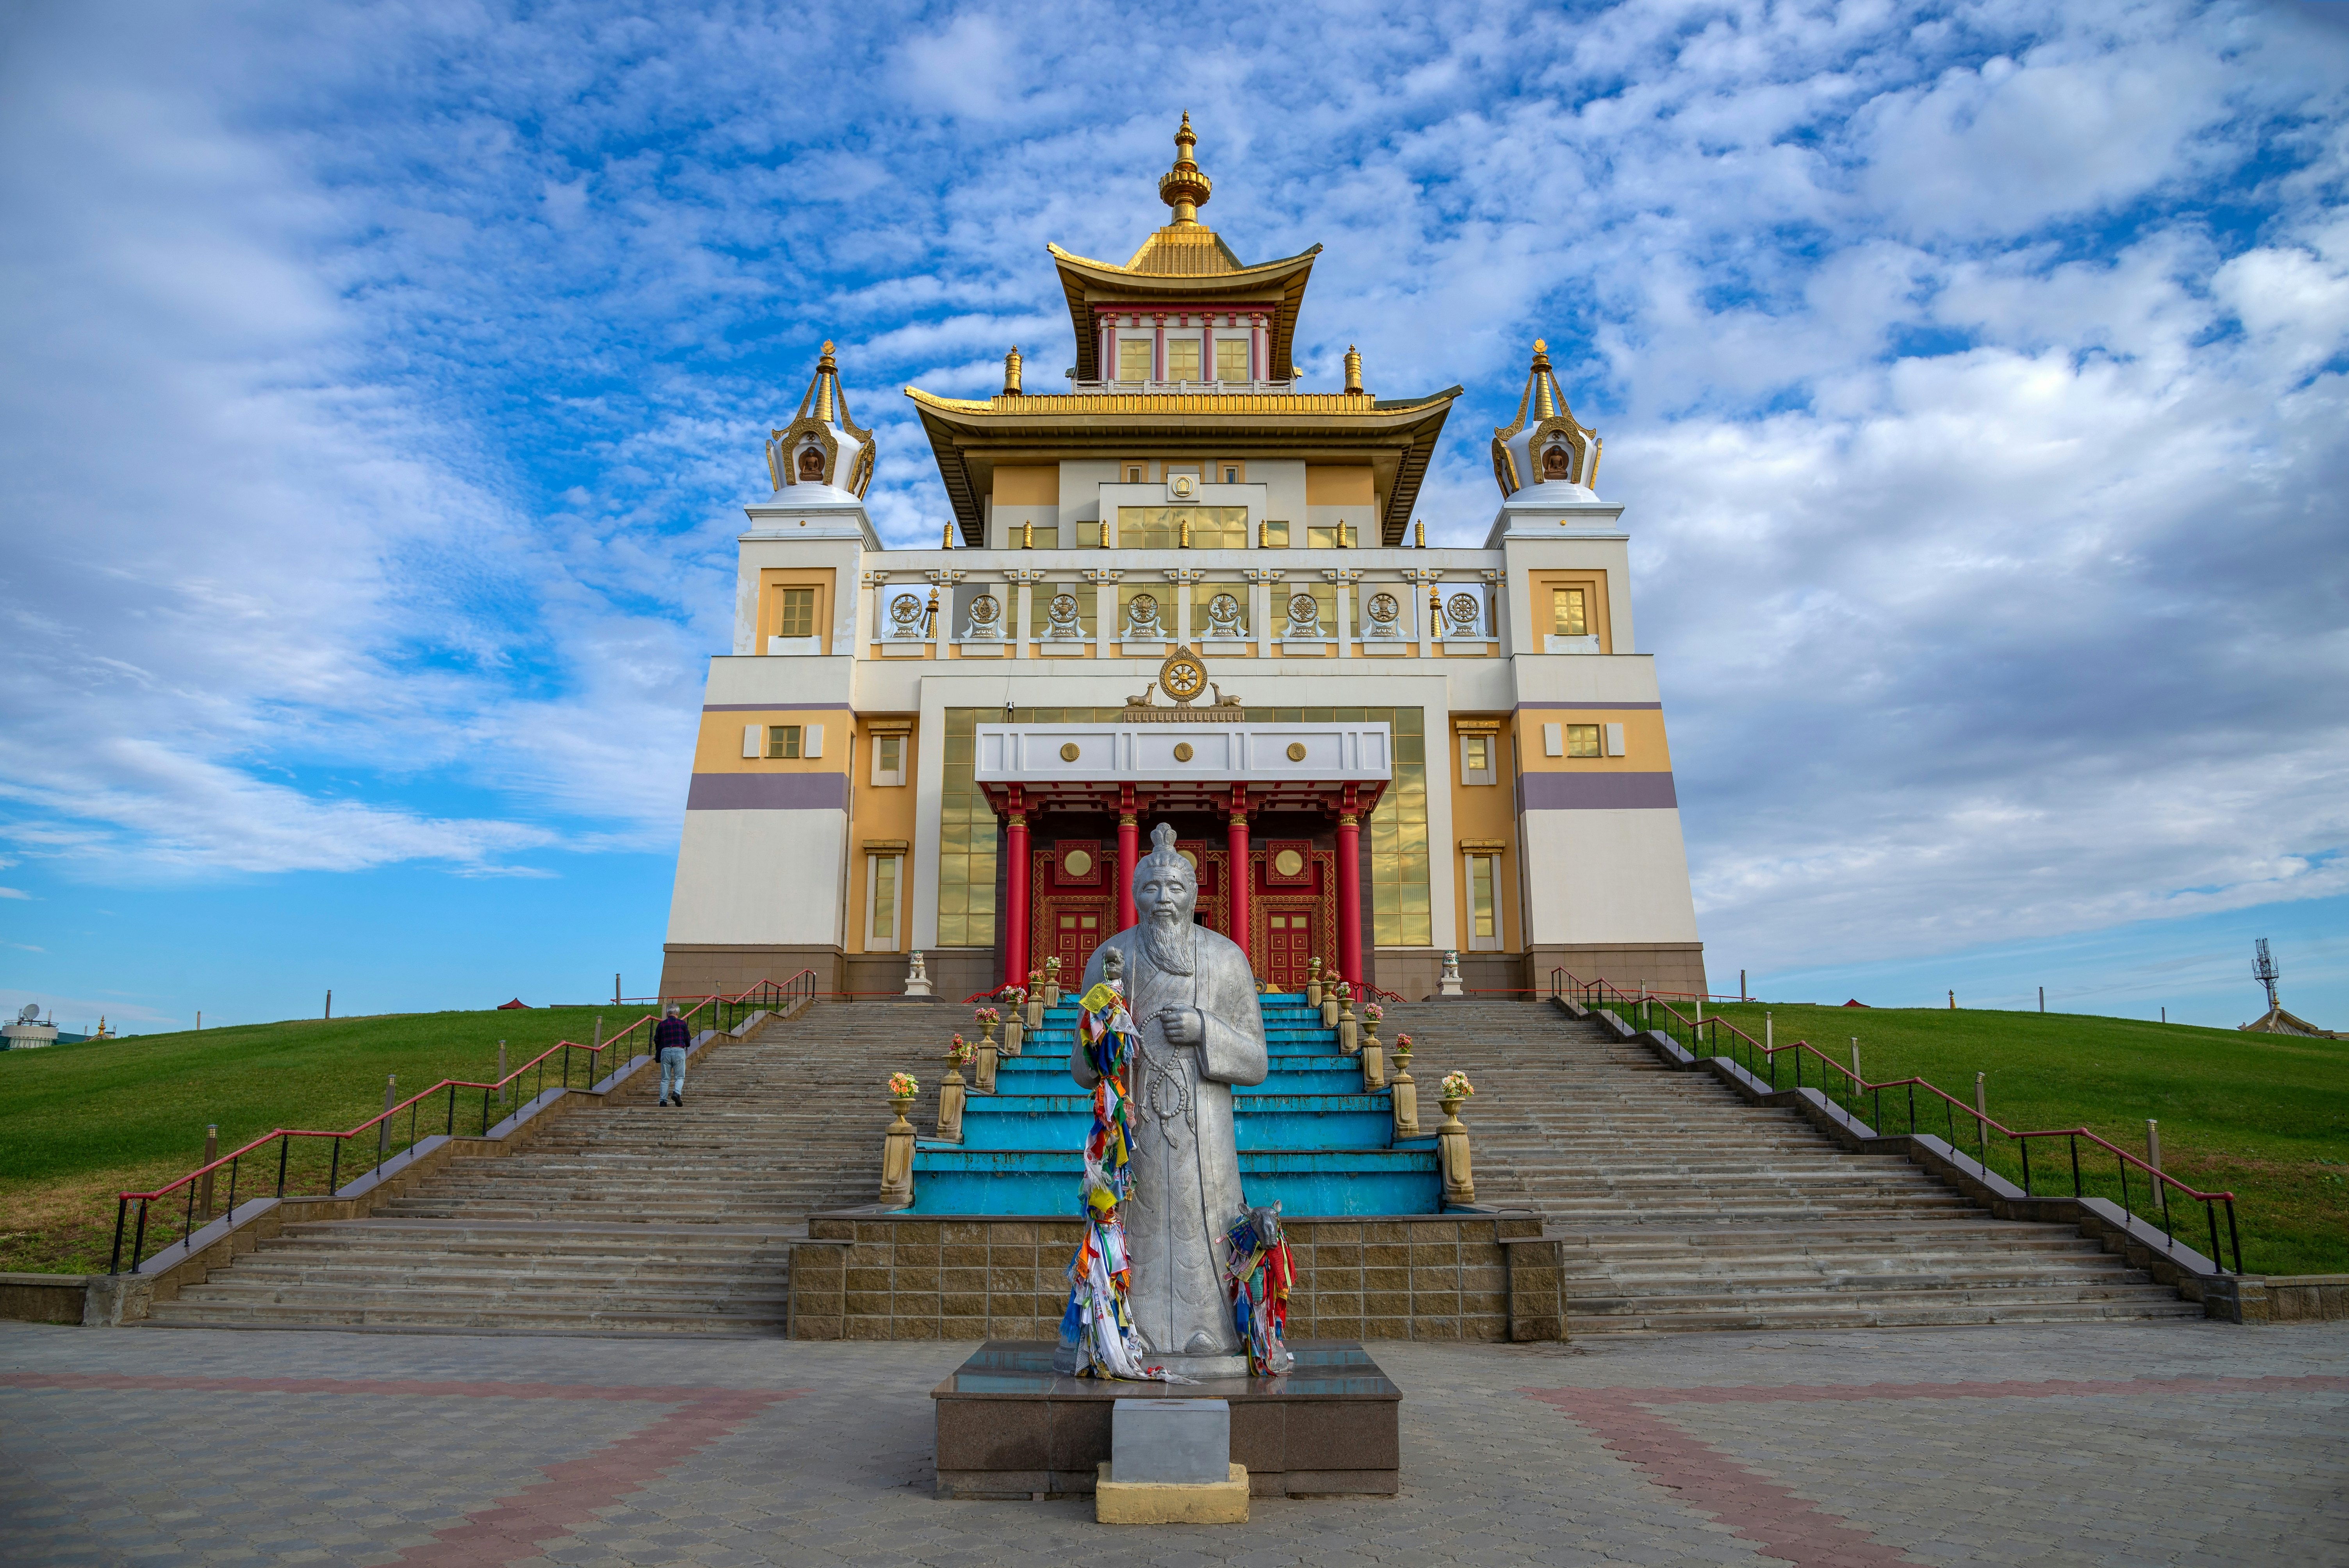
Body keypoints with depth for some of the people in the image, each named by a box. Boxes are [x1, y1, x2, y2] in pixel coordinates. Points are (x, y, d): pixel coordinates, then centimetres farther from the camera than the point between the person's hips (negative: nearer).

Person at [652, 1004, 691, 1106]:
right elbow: (688, 1042, 5)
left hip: (665, 1052, 2)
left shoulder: (661, 1025, 9)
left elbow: (656, 1041, 14)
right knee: (680, 1077, 3)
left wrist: (658, 1055, 30)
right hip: (679, 1051, -2)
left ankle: (663, 1100, 3)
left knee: (665, 1079, 8)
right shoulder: (682, 1023, 3)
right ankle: (677, 1093, -22)